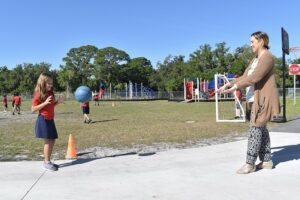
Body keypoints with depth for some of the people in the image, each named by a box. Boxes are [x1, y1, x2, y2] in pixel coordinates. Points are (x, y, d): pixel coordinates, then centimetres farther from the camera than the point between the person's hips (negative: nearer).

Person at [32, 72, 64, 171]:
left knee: (52, 140, 9)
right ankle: (46, 162, 3)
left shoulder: (50, 93, 10)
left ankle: (48, 161, 19)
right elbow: (33, 109, -15)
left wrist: (57, 102, 3)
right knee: (48, 141, -7)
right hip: (43, 120, -8)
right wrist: (45, 103, -23)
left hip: (50, 120, 8)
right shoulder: (39, 94, -12)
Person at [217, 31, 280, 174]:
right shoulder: (255, 59, 19)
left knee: (255, 129, -10)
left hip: (263, 99, -10)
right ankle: (267, 161, 18)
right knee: (261, 129, 11)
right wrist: (228, 84, 4)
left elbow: (254, 77, -24)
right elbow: (244, 77, 16)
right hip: (257, 99, 10)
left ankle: (250, 164, -6)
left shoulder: (267, 57, -12)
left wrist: (235, 87, -26)